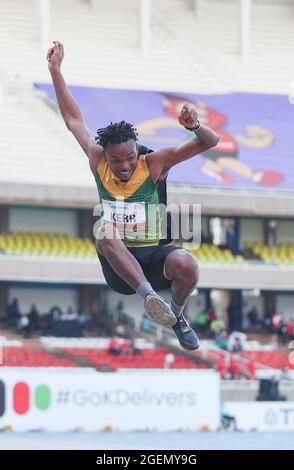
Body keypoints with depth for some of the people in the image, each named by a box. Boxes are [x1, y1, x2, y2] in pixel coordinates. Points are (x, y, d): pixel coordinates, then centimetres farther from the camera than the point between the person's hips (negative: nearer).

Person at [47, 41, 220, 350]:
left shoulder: (153, 164, -3)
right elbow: (73, 119, 12)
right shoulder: (98, 162, 4)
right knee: (105, 232, -32)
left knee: (186, 264, -33)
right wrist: (55, 69, 10)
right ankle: (149, 296, -44)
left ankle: (177, 314, 1)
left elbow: (210, 142, -5)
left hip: (152, 259, -1)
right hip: (116, 266, 1)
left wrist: (195, 127, -28)